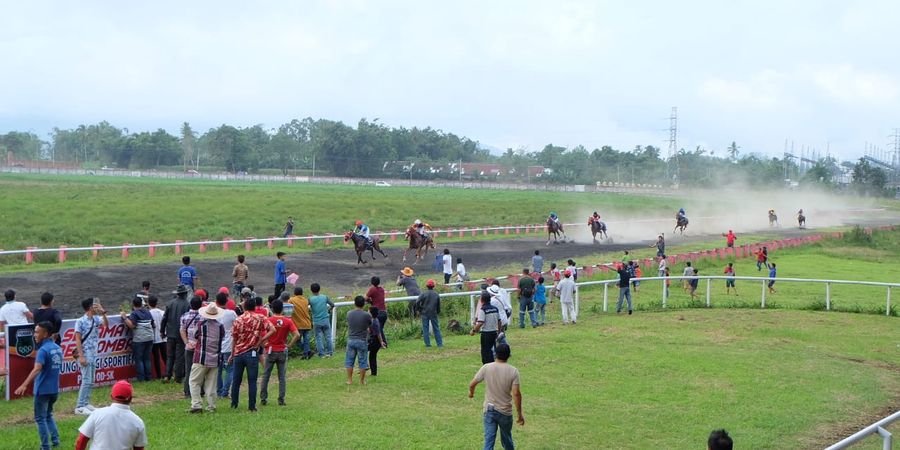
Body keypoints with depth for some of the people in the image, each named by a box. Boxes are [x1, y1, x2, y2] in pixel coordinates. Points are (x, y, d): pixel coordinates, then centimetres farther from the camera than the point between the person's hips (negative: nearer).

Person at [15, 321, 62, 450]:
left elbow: (37, 369, -33)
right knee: (48, 415, 23)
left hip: (43, 390, -8)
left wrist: (24, 385, -42)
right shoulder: (58, 348, 7)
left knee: (40, 419, 3)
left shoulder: (43, 350, -19)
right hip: (54, 389, 8)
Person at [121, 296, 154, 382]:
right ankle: (148, 377, 11)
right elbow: (153, 325, 18)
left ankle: (141, 378, -3)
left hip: (139, 340, -6)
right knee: (147, 358, 12)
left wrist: (124, 318, -12)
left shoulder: (134, 314, -7)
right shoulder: (148, 313, 13)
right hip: (149, 338, 6)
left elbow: (131, 325, -18)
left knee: (138, 359, 0)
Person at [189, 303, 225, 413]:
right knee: (211, 384, 10)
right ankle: (211, 406, 10)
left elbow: (194, 337, 3)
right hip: (215, 359, 4)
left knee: (195, 382, 3)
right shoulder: (220, 326, 0)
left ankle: (196, 405, -6)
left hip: (201, 358, -4)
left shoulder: (201, 324, -9)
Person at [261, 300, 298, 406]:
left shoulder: (268, 320, -7)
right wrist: (289, 345, -3)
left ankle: (263, 398, 12)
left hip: (270, 351, -1)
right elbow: (297, 335, -13)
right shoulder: (288, 321, -4)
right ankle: (281, 400, 7)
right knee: (282, 377, 8)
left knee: (266, 375, 10)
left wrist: (263, 344, -2)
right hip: (282, 352, 1)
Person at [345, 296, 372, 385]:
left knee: (349, 361, 12)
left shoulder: (349, 314, -3)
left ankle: (349, 380, 14)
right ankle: (362, 380, 12)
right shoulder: (366, 315, -12)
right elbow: (371, 324, 6)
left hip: (351, 340, 2)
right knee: (362, 361, 7)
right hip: (362, 341, -2)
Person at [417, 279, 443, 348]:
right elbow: (439, 306, 10)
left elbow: (418, 302, -12)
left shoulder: (424, 294, -7)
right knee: (436, 329, 8)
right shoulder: (436, 295, 4)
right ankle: (440, 343, 7)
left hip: (425, 313, -2)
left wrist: (420, 310, 3)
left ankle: (427, 344, 3)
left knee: (425, 329, 5)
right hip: (433, 314, 2)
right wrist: (438, 312, 25)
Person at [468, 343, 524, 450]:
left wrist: (471, 393, 23)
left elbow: (472, 384, -1)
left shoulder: (486, 368, -8)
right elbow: (516, 393, -16)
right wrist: (519, 413, -7)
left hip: (489, 410, 1)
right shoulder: (513, 371, -12)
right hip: (505, 411, 0)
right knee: (506, 439, 20)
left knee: (489, 441, 0)